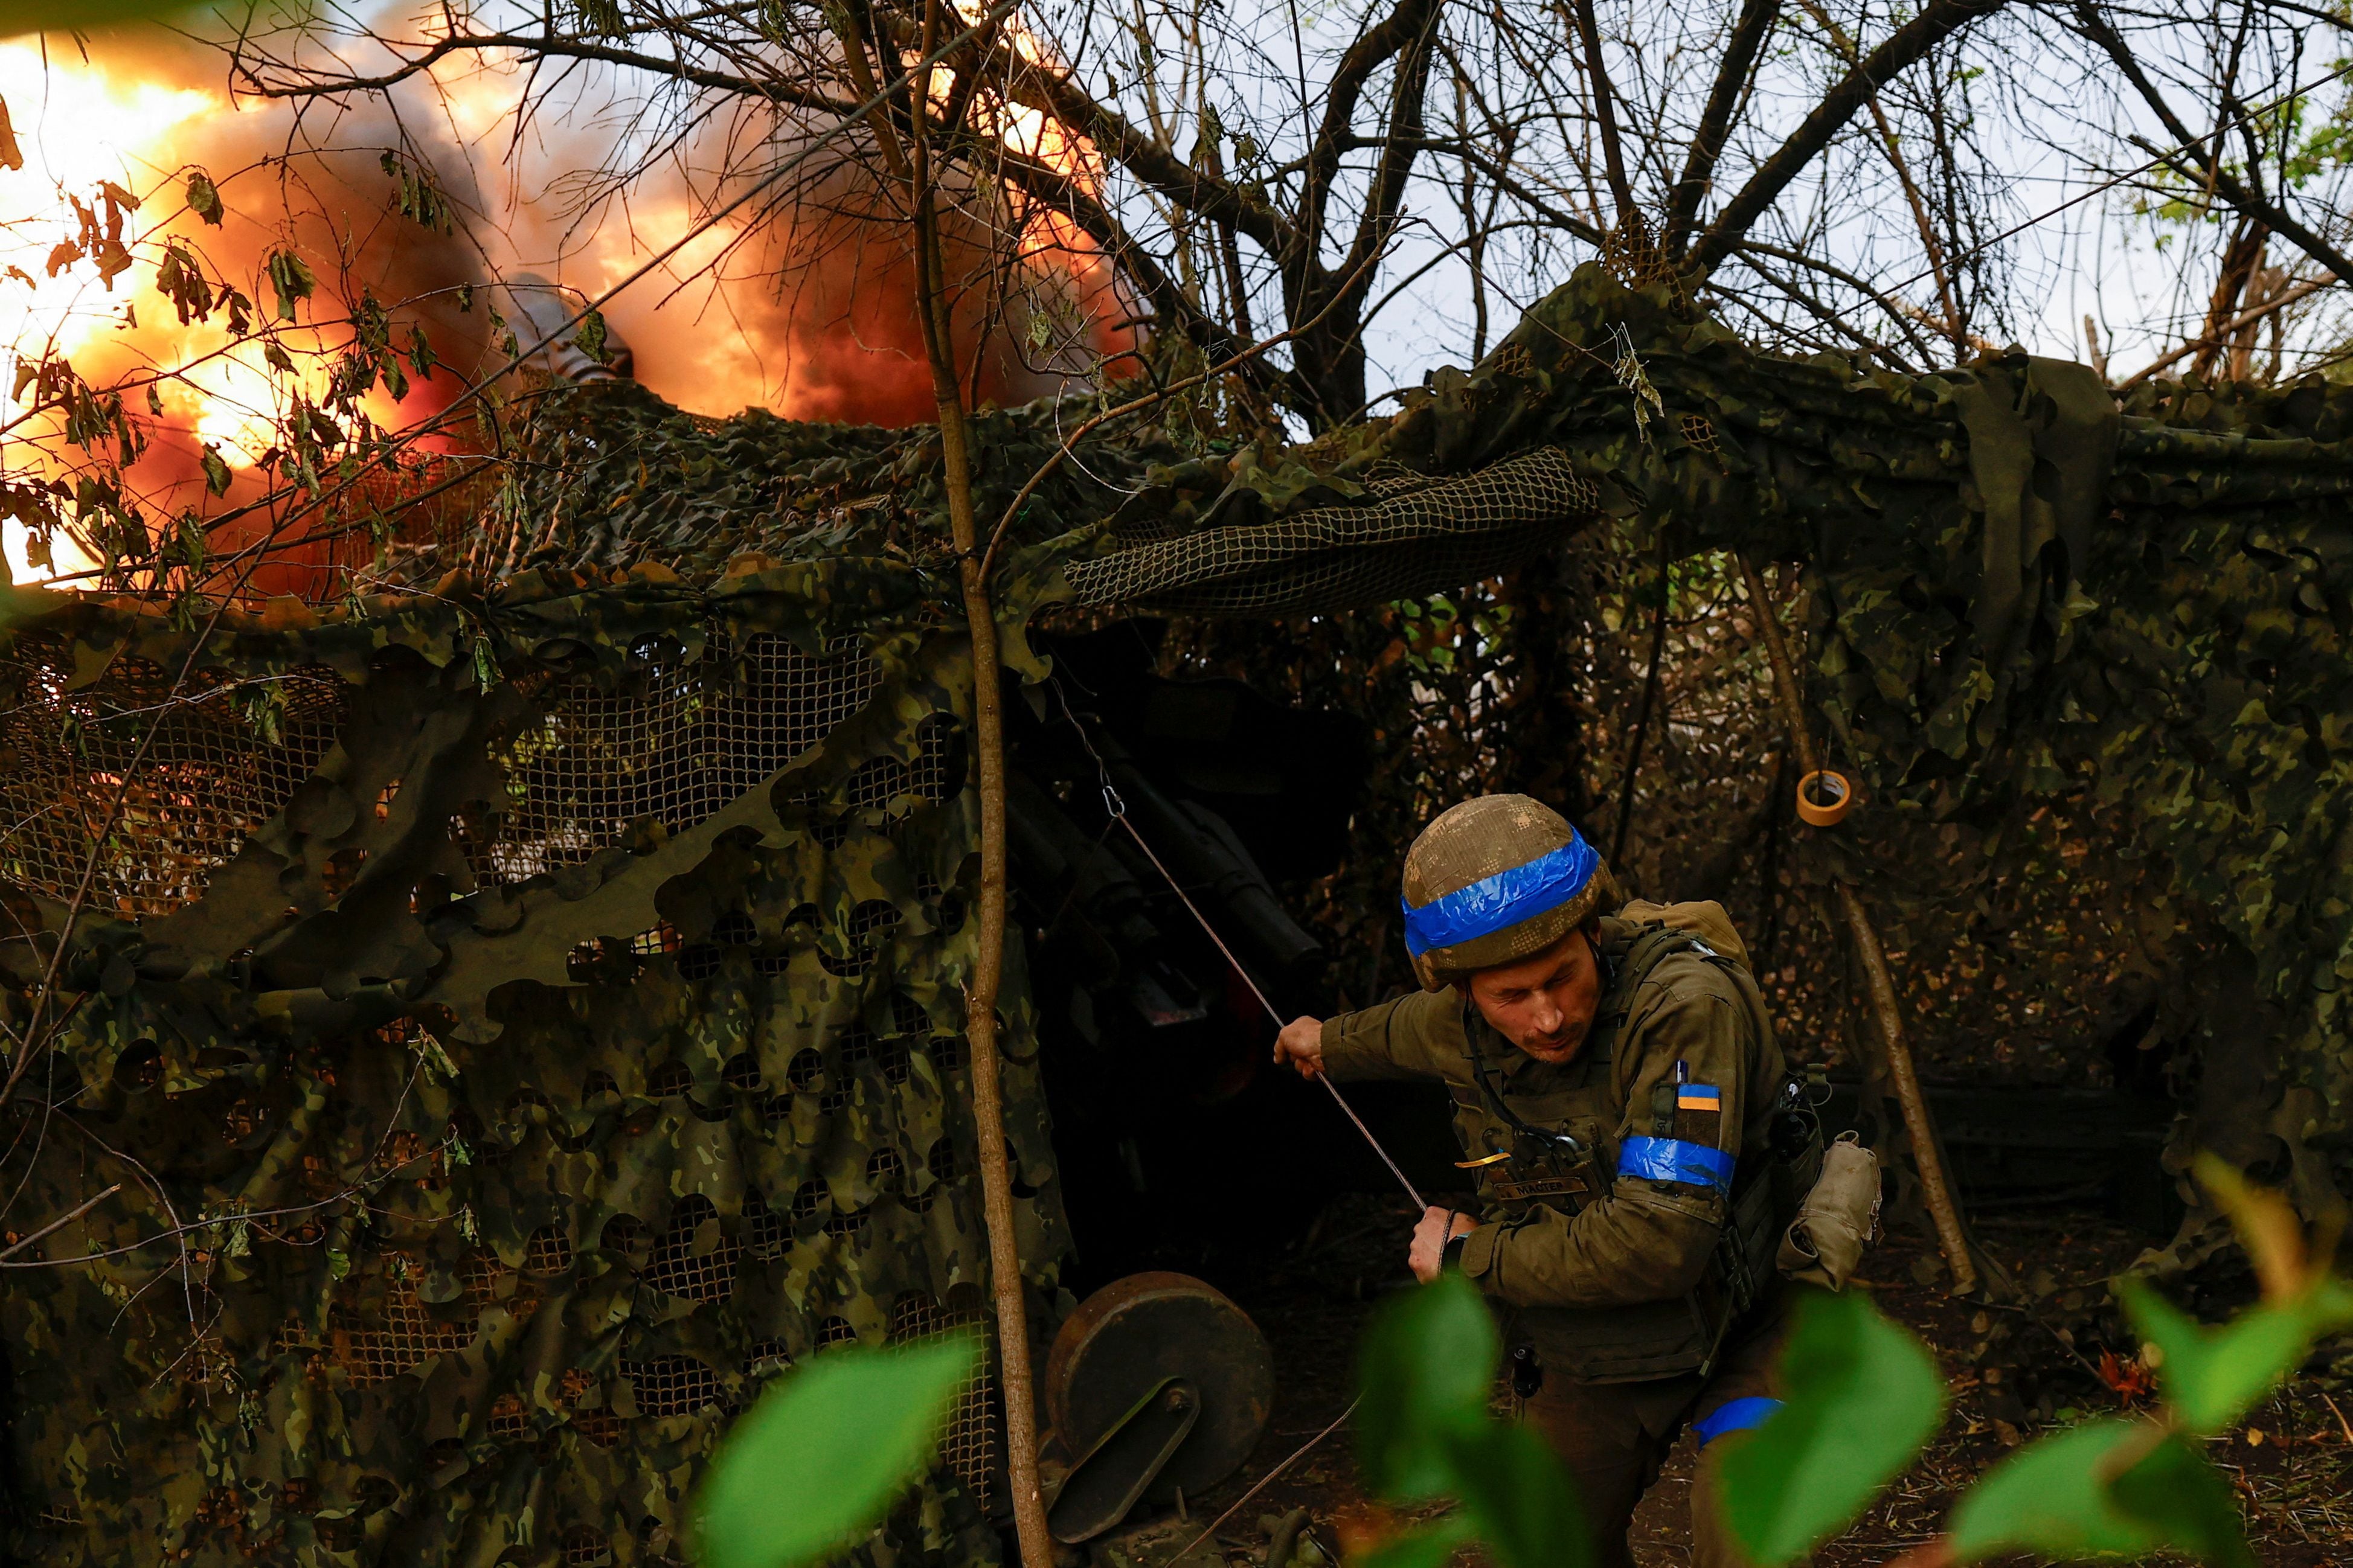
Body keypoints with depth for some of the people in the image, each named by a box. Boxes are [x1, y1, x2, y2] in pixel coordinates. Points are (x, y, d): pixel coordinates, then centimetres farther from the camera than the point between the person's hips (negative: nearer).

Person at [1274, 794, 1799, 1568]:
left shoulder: (1685, 1002, -34)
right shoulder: (1460, 1022, -12)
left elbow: (1657, 1242, -38)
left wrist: (1470, 1256, -23)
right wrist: (1333, 1041, 39)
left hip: (1737, 1327, -5)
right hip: (1589, 1355, 6)